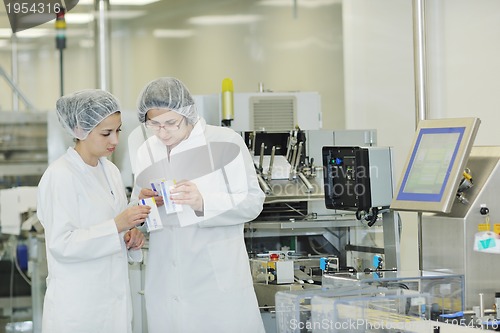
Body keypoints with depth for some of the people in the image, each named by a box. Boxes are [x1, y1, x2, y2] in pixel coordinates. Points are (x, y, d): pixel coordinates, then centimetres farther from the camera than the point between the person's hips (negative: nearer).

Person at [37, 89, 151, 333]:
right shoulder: (60, 176, -13)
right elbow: (61, 244, -18)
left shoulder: (110, 171, 11)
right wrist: (116, 226, -24)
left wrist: (131, 237, 0)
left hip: (115, 300, 7)